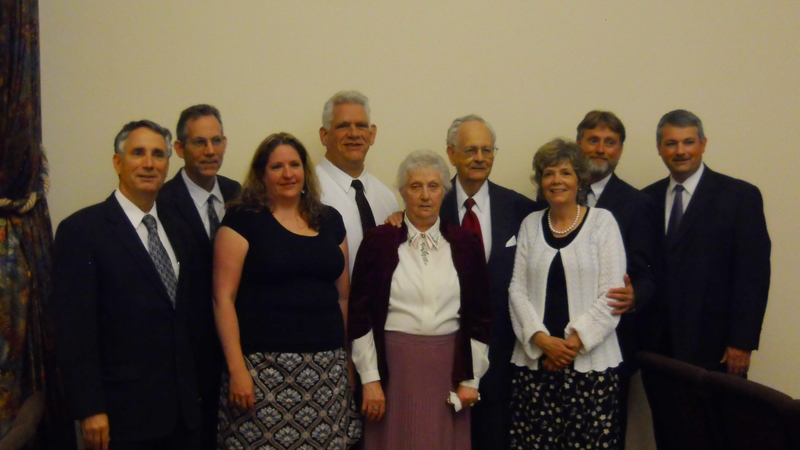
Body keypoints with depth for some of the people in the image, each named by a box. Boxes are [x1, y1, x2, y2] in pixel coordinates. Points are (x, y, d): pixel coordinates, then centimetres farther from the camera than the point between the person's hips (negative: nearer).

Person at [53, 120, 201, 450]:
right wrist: (90, 410, -15)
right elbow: (74, 329, -12)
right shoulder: (81, 230, -9)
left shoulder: (177, 228, 10)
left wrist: (194, 392, 10)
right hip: (123, 413, -5)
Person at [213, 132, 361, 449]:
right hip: (264, 367, -4)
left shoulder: (330, 220, 12)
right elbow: (223, 298, -5)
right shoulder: (243, 219, -1)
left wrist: (349, 356, 12)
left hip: (327, 369, 4)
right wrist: (236, 369, -11)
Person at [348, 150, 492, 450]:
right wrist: (370, 380, -5)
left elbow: (480, 316, 7)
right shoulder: (379, 241, 0)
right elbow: (360, 315, -2)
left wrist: (471, 379, 3)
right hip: (392, 366, -1)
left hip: (448, 368, 2)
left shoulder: (465, 245, 5)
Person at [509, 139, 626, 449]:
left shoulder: (602, 221, 2)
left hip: (590, 362, -2)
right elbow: (517, 289, 5)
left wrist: (575, 341, -11)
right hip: (534, 359, 2)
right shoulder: (530, 224, 11)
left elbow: (612, 293, -4)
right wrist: (541, 339, -8)